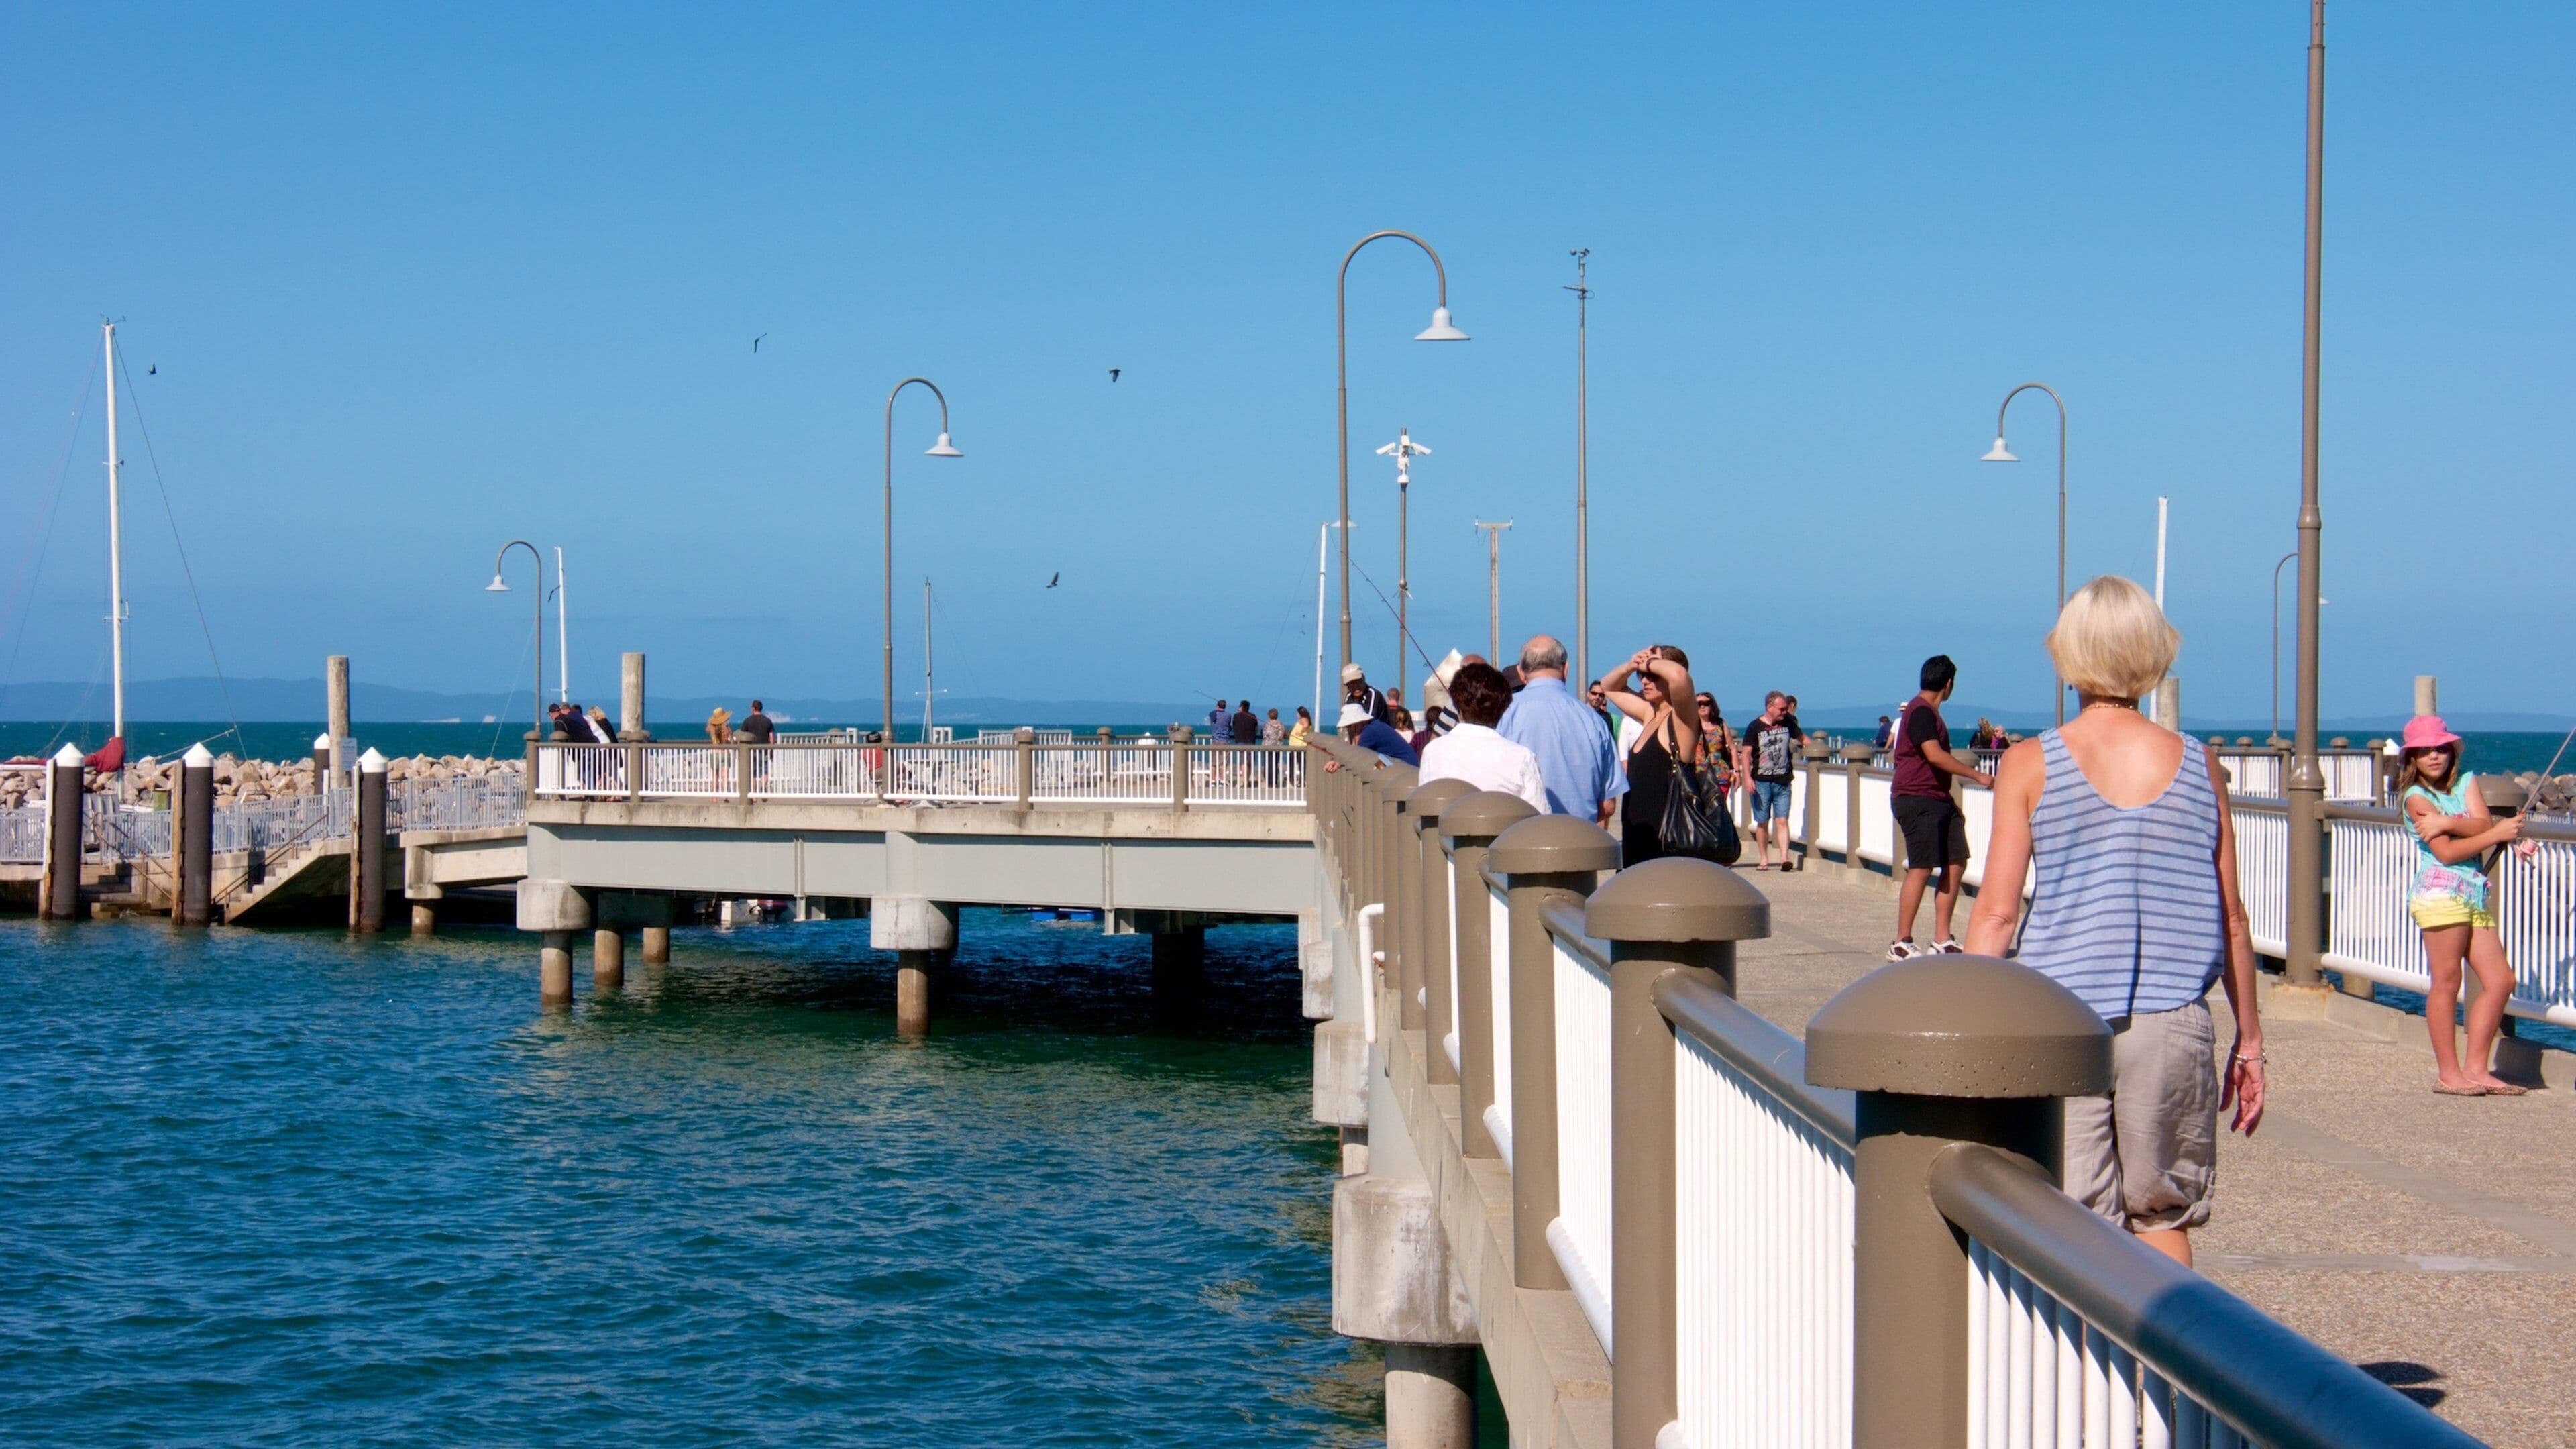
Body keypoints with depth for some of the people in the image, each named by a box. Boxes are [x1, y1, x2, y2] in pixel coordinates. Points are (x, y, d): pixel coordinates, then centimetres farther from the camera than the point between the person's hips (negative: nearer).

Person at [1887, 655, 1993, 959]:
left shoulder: (1931, 713, 20)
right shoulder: (1920, 711, -12)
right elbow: (1935, 755, -24)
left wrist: (1952, 805, 28)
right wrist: (1978, 775, -20)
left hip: (1938, 800, 10)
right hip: (1916, 800, -10)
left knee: (1956, 865, 5)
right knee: (1922, 869, -11)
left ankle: (1942, 942, 8)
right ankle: (1901, 944, -5)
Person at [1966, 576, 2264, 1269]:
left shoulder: (2031, 765, -2)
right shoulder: (2198, 764, 4)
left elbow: (1997, 912, -5)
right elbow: (2231, 918, 8)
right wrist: (2248, 1036, 17)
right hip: (2174, 1026, 2)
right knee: (2163, 1214, 15)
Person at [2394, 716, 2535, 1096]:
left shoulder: (2466, 783, 17)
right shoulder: (2416, 797, -2)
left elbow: (2483, 824, -1)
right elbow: (2446, 852, -12)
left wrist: (2447, 822, -16)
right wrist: (2498, 834, -9)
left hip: (2476, 896, 7)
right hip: (2441, 893, -7)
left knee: (2501, 980, 4)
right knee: (2447, 982, -6)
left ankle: (2475, 1068, 8)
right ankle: (2448, 1073, -2)